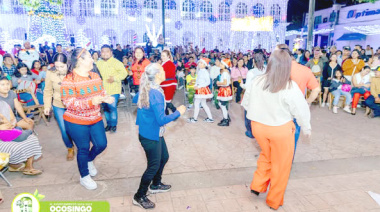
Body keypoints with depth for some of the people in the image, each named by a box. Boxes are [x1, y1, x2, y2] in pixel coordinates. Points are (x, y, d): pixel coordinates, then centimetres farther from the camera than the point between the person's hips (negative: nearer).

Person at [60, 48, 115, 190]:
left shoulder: (95, 76, 3)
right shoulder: (69, 80, -18)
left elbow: (101, 93, 14)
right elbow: (69, 103, -22)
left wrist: (106, 98, -10)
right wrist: (91, 102, -33)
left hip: (95, 119, 6)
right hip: (77, 122, -6)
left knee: (101, 144, 9)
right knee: (83, 149, 7)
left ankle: (89, 160, 44)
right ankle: (84, 177, 31)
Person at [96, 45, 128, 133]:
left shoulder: (116, 62, -6)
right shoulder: (98, 63, 10)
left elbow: (124, 73, -12)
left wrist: (115, 78, -24)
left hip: (113, 90, -5)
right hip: (102, 91, 5)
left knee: (112, 108, -7)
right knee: (105, 108, 13)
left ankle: (114, 125, 11)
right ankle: (109, 124, 29)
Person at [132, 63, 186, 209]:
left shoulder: (145, 88, -1)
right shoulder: (156, 93, -28)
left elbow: (135, 100, 19)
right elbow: (161, 120, -29)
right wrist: (178, 112, -19)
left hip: (154, 133, 9)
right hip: (151, 135, -9)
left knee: (164, 157, 23)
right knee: (154, 166, 5)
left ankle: (155, 185, 43)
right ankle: (139, 197, 23)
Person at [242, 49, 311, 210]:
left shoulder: (257, 81, -9)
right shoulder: (290, 86, -20)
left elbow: (246, 102, 5)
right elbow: (301, 111, -10)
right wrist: (307, 129, 8)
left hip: (258, 126, 4)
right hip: (280, 129, -3)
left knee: (266, 155, 30)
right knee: (280, 165, 16)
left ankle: (258, 185, 28)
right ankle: (274, 201, 30)